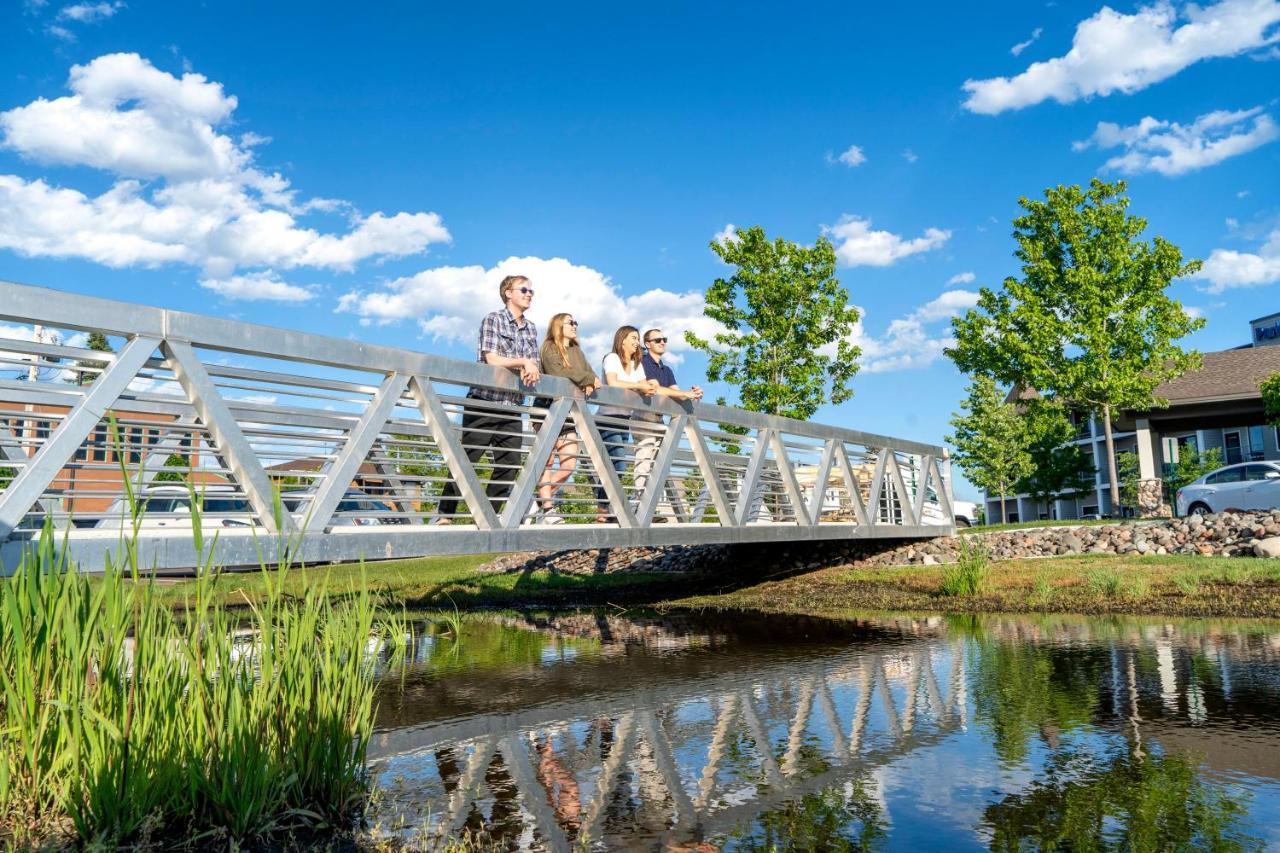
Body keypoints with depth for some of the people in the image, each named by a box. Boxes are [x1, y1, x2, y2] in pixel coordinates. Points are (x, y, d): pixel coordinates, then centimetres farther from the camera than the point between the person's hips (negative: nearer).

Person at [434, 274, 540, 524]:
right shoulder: (493, 319, -1)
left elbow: (534, 366, 11)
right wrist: (522, 362, -9)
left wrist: (529, 368, -11)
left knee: (510, 465, 1)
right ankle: (444, 516, 5)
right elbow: (491, 359, -11)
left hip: (513, 409, 6)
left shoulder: (531, 328, 16)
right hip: (485, 404, -6)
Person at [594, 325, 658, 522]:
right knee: (618, 465, -16)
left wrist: (649, 387, -14)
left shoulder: (637, 365, 19)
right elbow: (612, 383, -17)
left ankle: (604, 510, 2)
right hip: (608, 418, -7)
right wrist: (638, 386, -12)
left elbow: (644, 389, 9)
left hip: (624, 421, 7)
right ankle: (603, 509, -10)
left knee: (613, 468, 2)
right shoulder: (612, 358, -2)